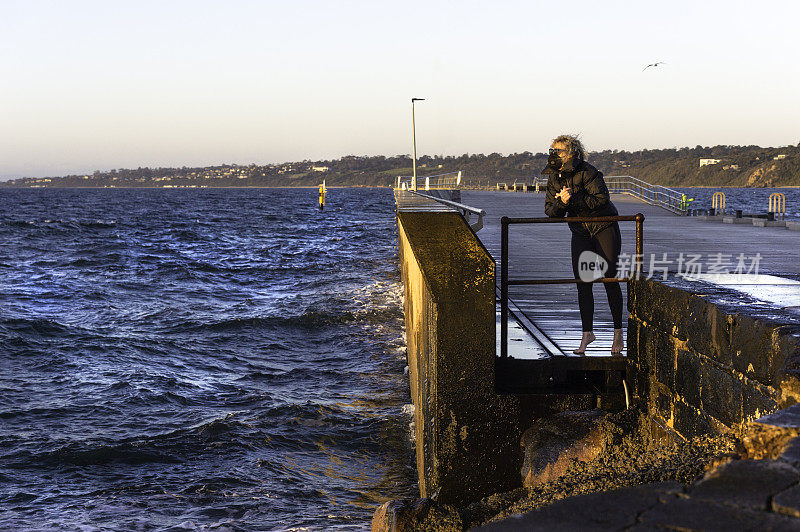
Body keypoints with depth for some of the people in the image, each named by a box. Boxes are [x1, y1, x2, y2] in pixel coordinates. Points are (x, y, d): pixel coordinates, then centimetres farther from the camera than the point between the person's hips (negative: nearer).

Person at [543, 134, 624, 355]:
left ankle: (618, 332, 7)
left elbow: (602, 199, -24)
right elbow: (551, 212, -1)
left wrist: (574, 199, -28)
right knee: (582, 283, -1)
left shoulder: (587, 172, -19)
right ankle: (587, 333, 7)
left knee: (610, 280, -3)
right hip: (580, 233, 5)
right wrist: (561, 202, -22)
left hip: (604, 229, -5)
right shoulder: (554, 177, 1)